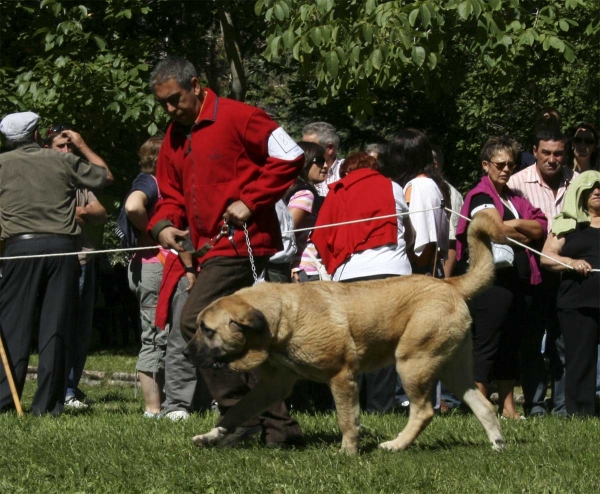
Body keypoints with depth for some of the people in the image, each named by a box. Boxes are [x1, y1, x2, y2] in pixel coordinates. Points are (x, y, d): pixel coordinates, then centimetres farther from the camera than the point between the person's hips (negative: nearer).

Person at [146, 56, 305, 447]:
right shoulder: (175, 137, 17)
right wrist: (164, 224, 0)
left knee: (195, 322, -18)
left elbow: (290, 156, -11)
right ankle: (278, 425, 13)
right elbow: (172, 194, 22)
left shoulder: (237, 118, -9)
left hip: (242, 244, -9)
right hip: (213, 250, 9)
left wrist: (249, 201, -16)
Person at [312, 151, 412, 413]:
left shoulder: (336, 194, 16)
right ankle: (379, 408, -5)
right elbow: (410, 231, 24)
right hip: (391, 272, -1)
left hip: (349, 275, 1)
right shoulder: (391, 188, 15)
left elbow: (320, 236, 8)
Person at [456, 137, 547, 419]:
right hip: (491, 278, -8)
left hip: (516, 279, 8)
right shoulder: (481, 196, -3)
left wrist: (515, 225, -11)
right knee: (485, 344, -8)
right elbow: (497, 229, -17)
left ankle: (507, 407, 16)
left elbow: (541, 229, 7)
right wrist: (526, 234, 1)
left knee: (510, 344, 11)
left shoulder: (514, 198, 20)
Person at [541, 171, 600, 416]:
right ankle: (580, 414, 3)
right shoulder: (568, 224, 11)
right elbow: (546, 257, 5)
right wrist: (571, 263, -12)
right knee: (580, 361, 0)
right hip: (579, 304, -1)